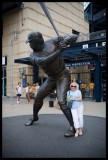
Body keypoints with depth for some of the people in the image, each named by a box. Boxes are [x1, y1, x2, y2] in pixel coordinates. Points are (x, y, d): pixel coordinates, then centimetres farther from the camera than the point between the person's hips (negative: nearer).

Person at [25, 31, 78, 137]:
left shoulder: (53, 42, -11)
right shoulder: (33, 56, -5)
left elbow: (74, 37, -8)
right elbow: (43, 61, -28)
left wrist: (65, 40, -31)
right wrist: (59, 51, -30)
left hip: (63, 76, -5)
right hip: (51, 79, 5)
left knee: (62, 101, -20)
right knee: (38, 98, 11)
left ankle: (73, 127, -7)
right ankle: (34, 117, 38)